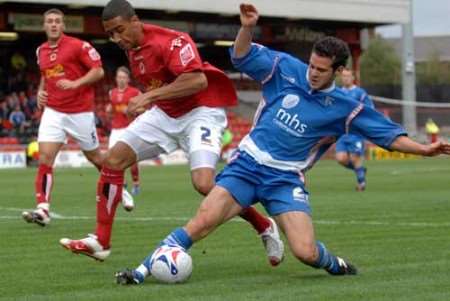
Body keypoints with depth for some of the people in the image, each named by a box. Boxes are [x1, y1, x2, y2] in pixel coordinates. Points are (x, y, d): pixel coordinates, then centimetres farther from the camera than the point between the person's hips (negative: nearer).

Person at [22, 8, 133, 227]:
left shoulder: (78, 46, -10)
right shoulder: (41, 51, 9)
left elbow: (98, 70, -11)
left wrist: (75, 84, -23)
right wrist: (40, 92, 6)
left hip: (80, 112, -4)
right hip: (53, 112, 4)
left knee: (94, 156, 10)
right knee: (45, 157, -13)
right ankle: (42, 210, -19)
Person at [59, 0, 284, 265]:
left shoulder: (169, 41, -23)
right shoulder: (132, 49, 4)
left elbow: (198, 80, -35)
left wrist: (150, 96, -35)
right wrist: (146, 101, 6)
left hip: (200, 112, -8)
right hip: (164, 114, 8)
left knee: (204, 184, -25)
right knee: (113, 160, -2)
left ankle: (265, 228, -3)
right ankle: (100, 242, 4)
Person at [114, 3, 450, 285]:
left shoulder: (344, 108, -1)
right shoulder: (287, 69, 0)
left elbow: (388, 133, 2)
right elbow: (242, 57, 1)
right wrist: (247, 27, -17)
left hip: (286, 179, -1)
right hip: (247, 165, 1)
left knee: (306, 252, -16)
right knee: (202, 222, -17)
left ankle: (336, 265, 19)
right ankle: (144, 269, -13)